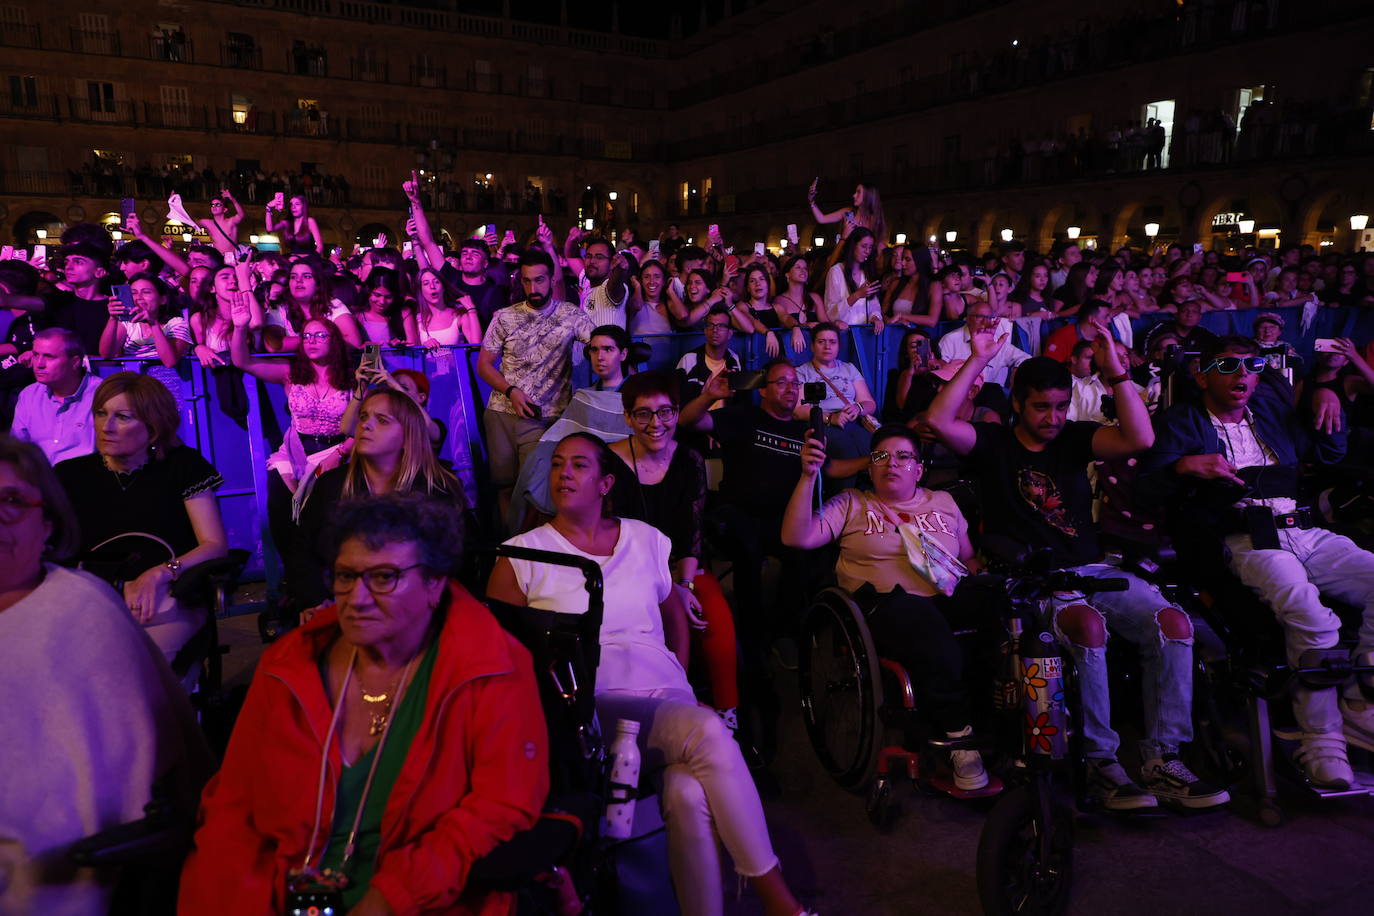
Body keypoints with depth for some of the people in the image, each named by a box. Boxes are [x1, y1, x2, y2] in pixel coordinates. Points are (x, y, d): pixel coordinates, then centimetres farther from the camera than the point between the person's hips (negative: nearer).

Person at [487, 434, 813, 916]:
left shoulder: (646, 540, 16)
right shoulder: (522, 555, 5)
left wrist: (680, 683, 12)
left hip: (666, 698, 3)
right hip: (590, 709, -3)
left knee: (689, 794, -32)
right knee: (707, 731, -31)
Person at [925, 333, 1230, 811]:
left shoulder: (1074, 437, 16)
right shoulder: (993, 442, 7)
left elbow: (1140, 438, -1)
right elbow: (938, 421, -12)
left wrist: (1115, 371, -6)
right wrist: (978, 361, -11)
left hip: (1093, 570, 5)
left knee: (1172, 621, -21)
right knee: (1087, 624, -35)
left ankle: (1162, 758, -12)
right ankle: (1098, 762, -21)